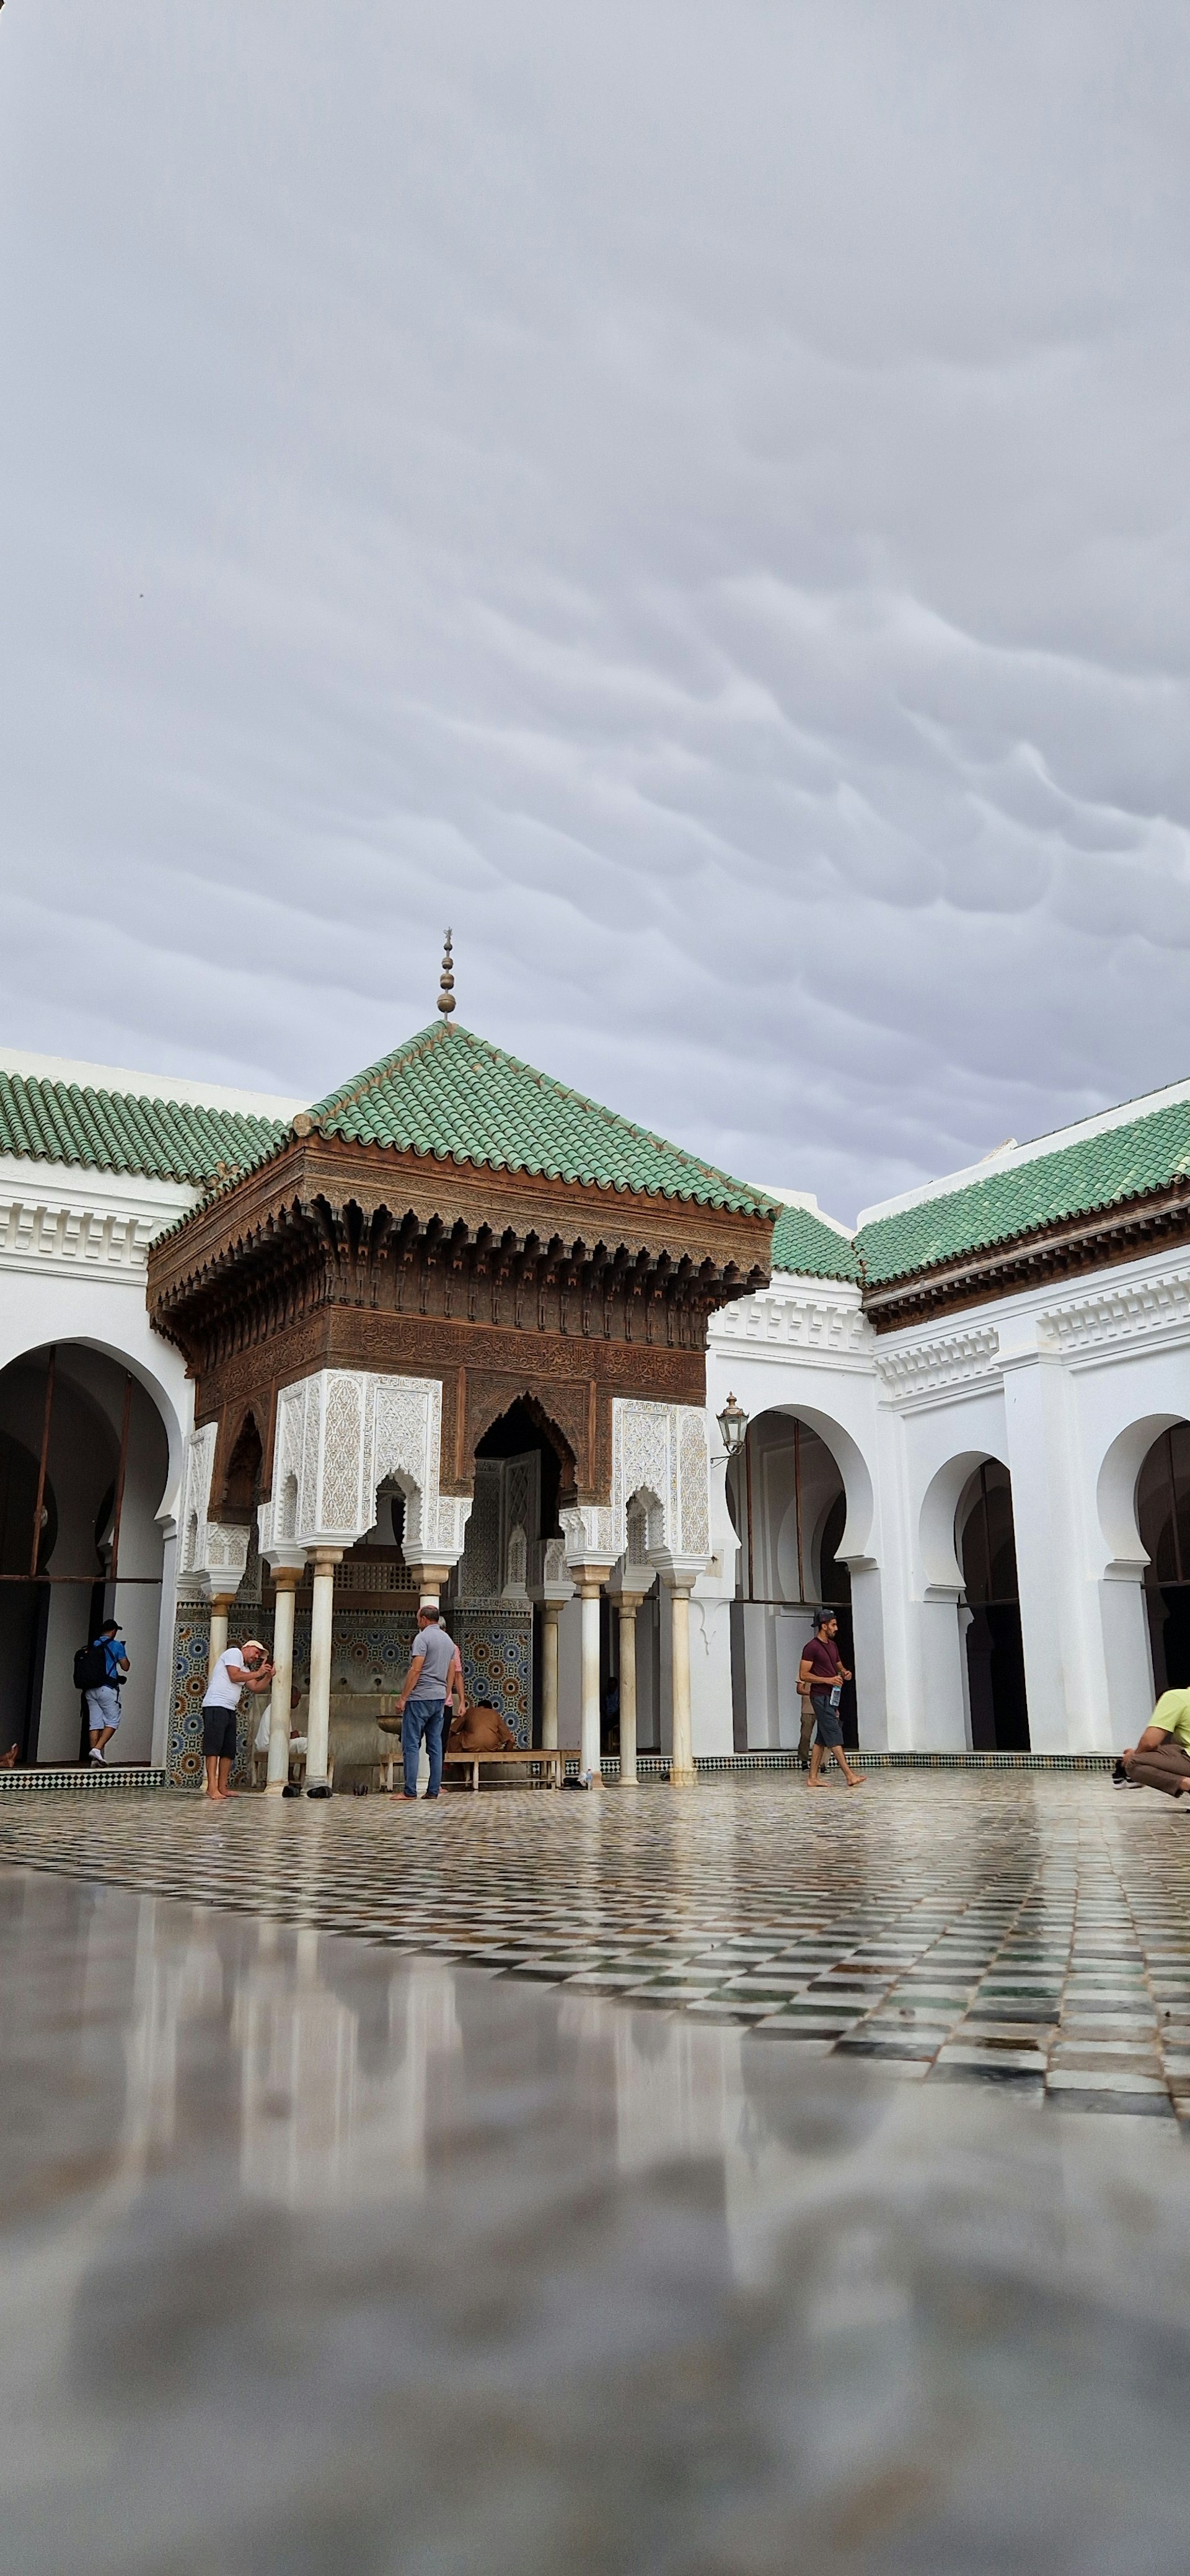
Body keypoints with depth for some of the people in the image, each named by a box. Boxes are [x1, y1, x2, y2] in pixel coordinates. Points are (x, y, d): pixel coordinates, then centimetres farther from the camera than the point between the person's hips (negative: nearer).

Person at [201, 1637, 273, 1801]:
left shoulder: (245, 1669, 26)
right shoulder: (234, 1653, 0)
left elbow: (256, 1687, 17)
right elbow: (234, 1676, -12)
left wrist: (268, 1676, 4)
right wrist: (258, 1673, -5)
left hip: (229, 1710, 10)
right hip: (216, 1706, -10)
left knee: (229, 1751, 7)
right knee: (213, 1747, -12)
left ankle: (222, 1787, 9)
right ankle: (212, 1787, -17)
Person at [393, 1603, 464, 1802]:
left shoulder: (423, 1637, -8)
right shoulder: (449, 1641, 15)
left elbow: (416, 1670, -16)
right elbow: (452, 1674, 17)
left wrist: (403, 1697, -13)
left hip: (420, 1697, -7)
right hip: (440, 1698, 7)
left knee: (411, 1745, -5)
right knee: (435, 1745, 8)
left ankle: (410, 1791, -8)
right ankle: (433, 1790, 6)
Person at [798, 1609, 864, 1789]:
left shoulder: (832, 1645, 16)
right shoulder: (812, 1647, -11)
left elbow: (839, 1666, 29)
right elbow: (803, 1675, -13)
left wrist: (845, 1673, 5)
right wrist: (828, 1680, -19)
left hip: (832, 1697, 9)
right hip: (820, 1697, -9)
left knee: (822, 1739, 8)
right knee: (834, 1736, -11)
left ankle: (813, 1778, 10)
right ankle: (849, 1776, -14)